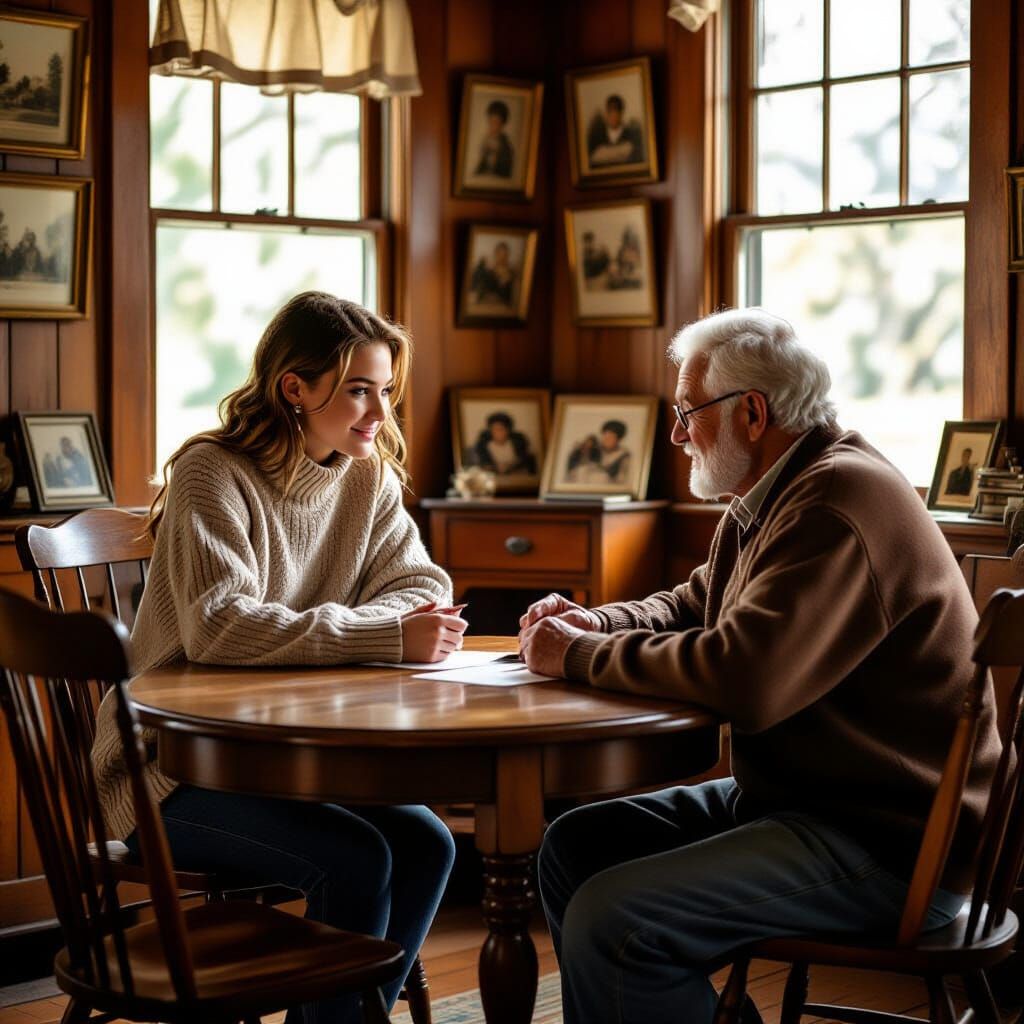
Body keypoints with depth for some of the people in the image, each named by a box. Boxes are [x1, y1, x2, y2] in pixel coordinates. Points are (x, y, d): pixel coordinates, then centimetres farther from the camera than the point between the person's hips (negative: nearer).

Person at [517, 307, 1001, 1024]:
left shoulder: (839, 505, -21)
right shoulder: (772, 497, 13)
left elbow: (741, 681, -31)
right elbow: (694, 605, 26)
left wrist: (581, 657, -16)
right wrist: (596, 624, 5)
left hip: (891, 840, -11)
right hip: (796, 797, 11)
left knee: (612, 918, -24)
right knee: (574, 846, 9)